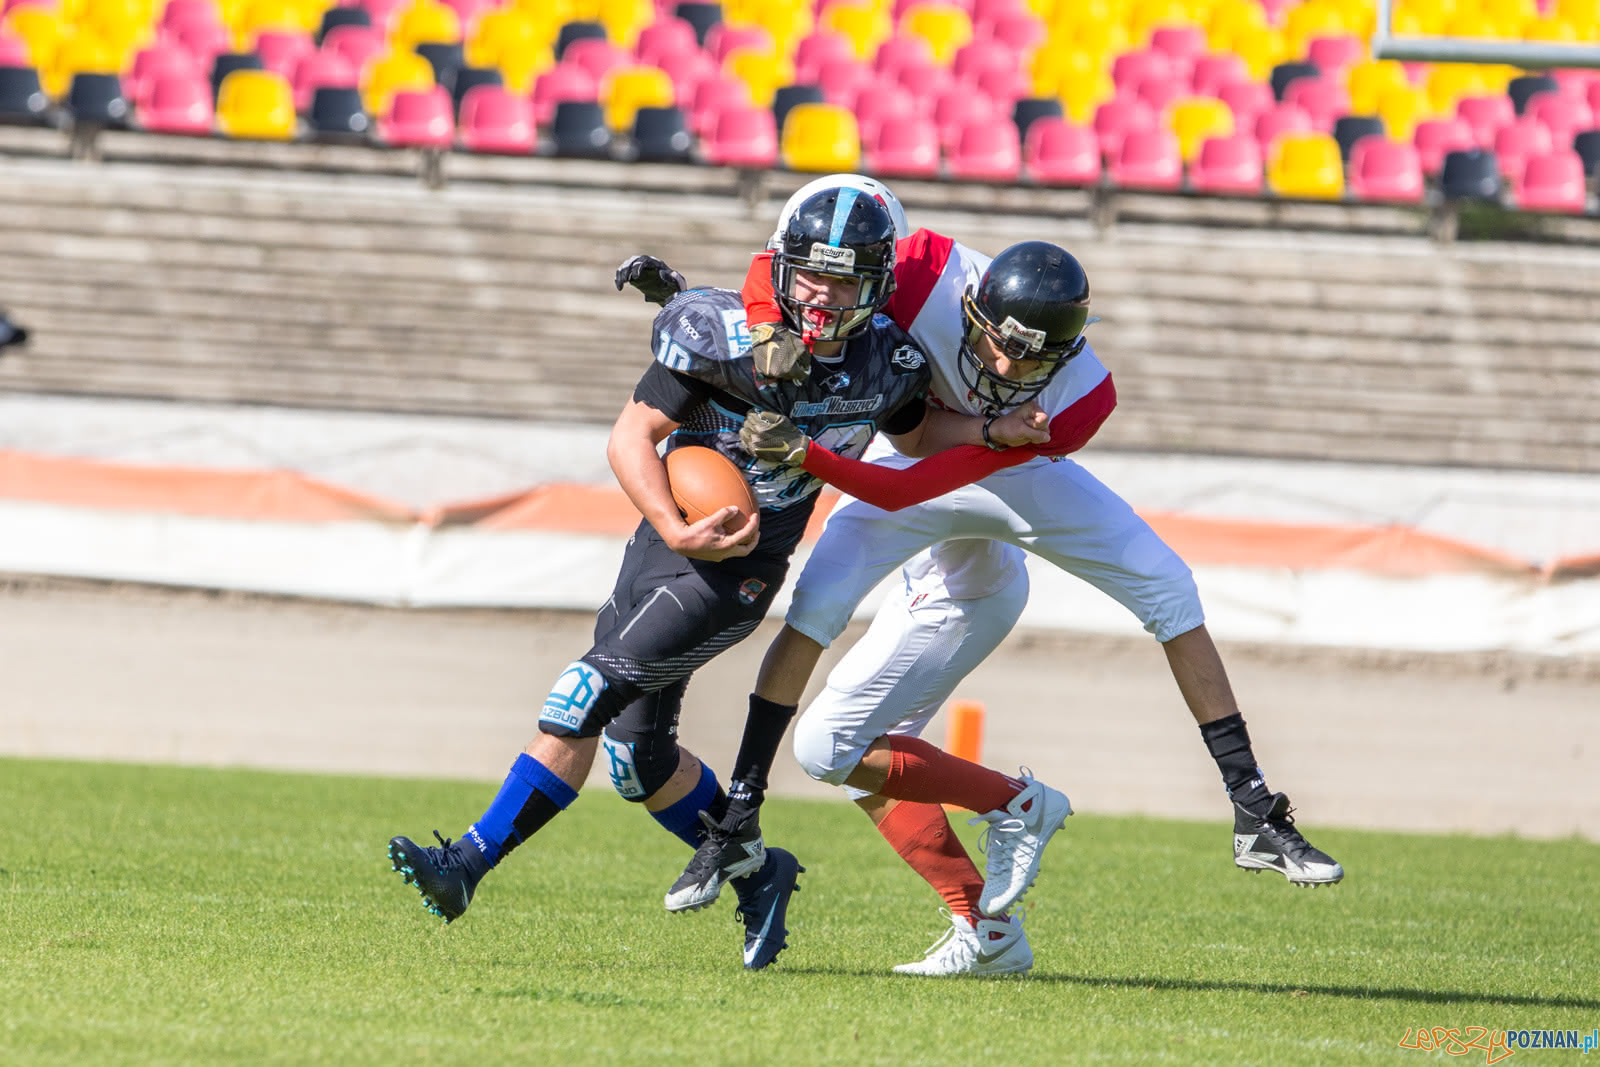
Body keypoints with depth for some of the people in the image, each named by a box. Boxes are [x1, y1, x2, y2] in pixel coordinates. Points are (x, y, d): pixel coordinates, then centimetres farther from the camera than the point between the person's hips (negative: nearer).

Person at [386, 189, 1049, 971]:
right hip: (664, 542, 2)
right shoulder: (723, 335, -16)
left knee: (583, 701, -17)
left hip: (736, 572, -2)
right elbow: (631, 437, -15)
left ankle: (470, 863, -15)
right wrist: (674, 529, -29)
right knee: (639, 759, 11)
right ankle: (757, 872, 34)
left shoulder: (884, 363, -6)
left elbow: (914, 434, 18)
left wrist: (998, 435, 1)